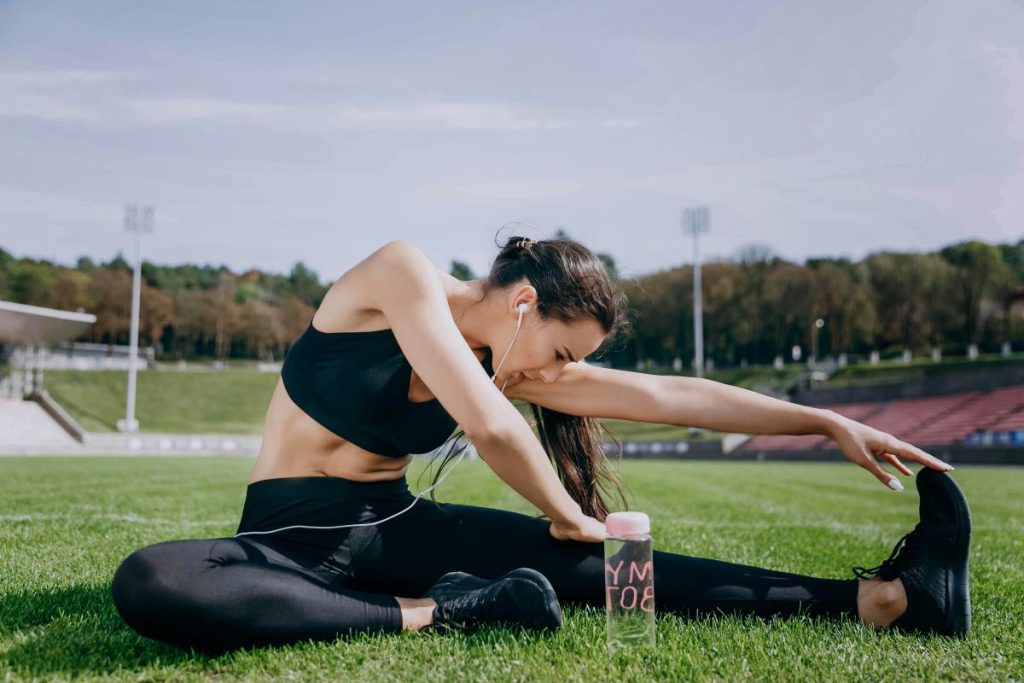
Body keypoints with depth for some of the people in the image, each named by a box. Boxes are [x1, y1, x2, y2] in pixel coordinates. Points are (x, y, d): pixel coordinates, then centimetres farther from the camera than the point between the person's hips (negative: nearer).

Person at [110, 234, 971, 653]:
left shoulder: (524, 366, -1)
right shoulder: (401, 272, -18)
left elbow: (673, 396, -2)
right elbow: (487, 423, -28)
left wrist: (830, 422, -1)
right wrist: (566, 513, -13)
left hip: (393, 524, 4)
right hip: (289, 534, -3)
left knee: (585, 567, -17)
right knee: (147, 584, -37)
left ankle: (876, 596, -18)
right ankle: (431, 612, -32)